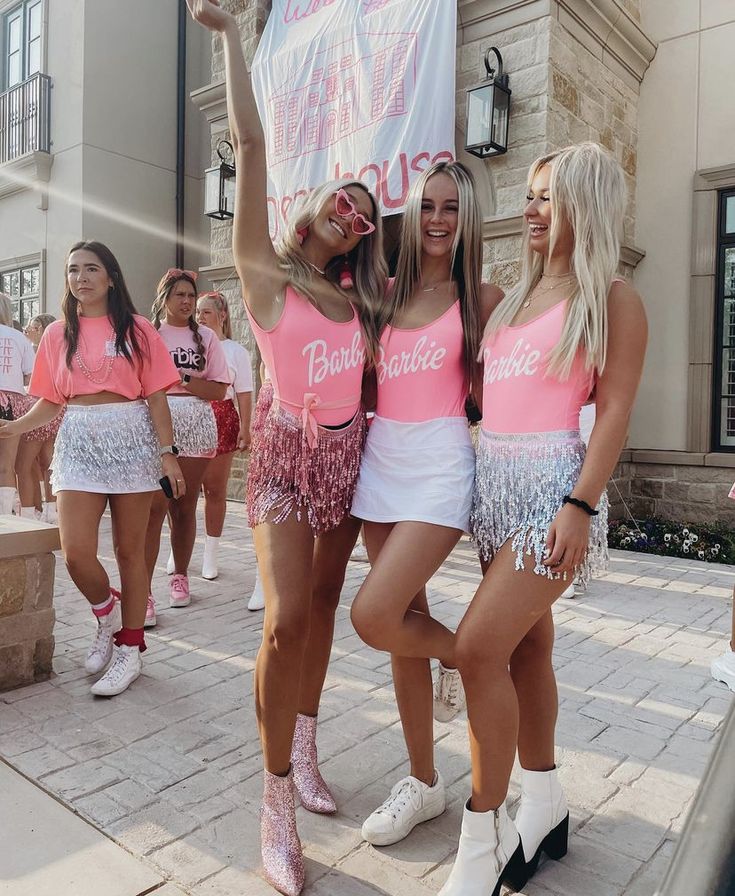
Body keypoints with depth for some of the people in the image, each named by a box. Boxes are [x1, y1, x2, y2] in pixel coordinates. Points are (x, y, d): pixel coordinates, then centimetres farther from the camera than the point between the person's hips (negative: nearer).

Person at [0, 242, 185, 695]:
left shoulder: (137, 329, 2)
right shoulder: (57, 334, 10)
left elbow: (155, 397, 0)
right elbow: (50, 402, 10)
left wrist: (168, 452, -6)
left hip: (131, 437, -2)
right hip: (78, 441, 2)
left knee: (129, 550, 4)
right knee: (76, 552, -8)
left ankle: (130, 648, 17)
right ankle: (109, 612, 24)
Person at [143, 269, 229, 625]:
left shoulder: (205, 336, 10)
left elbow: (219, 389, 2)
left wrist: (180, 378, -9)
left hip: (197, 426, 2)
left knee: (185, 506, 8)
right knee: (155, 506, -11)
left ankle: (180, 576, 24)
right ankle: (144, 591, -9)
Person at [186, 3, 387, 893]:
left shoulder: (354, 292, 13)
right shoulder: (266, 269, -2)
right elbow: (248, 138, -6)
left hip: (347, 452, 6)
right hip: (286, 449, -5)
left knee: (323, 602, 10)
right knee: (286, 617, -14)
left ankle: (303, 749, 27)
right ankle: (276, 807, 0)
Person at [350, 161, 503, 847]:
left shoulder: (481, 297, 1)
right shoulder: (387, 292, 13)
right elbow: (367, 378, 15)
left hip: (440, 463, -5)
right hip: (380, 460, 5)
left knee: (373, 616, -17)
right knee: (402, 622, 10)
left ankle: (461, 654, 18)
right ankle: (423, 781, 28)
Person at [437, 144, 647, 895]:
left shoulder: (611, 298, -1)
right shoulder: (512, 297, 17)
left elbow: (615, 410, -8)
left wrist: (581, 505, -18)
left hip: (551, 481, -7)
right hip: (494, 479, 7)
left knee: (478, 647, -14)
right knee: (524, 644, 13)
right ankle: (543, 805, 30)